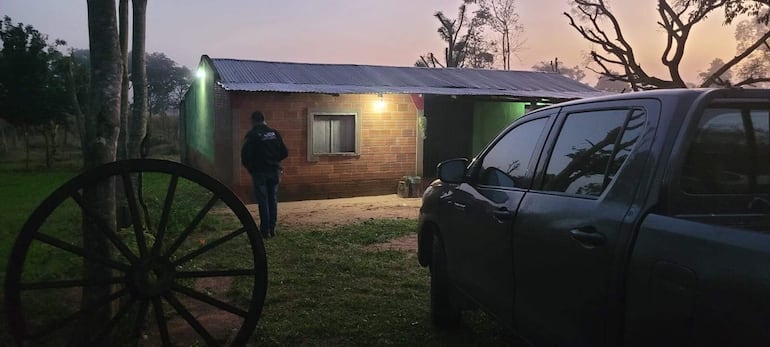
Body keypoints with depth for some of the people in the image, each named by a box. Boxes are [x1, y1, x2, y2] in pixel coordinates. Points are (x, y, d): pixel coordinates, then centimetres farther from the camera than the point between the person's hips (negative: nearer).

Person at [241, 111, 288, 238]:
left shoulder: (252, 135, -8)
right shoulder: (274, 133, 4)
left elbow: (245, 155, -13)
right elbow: (284, 152, 5)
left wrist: (250, 168, 5)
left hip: (259, 172, -4)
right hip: (274, 171, 4)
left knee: (263, 201, 1)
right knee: (273, 200, 10)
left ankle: (265, 230, 1)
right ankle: (272, 229, 12)